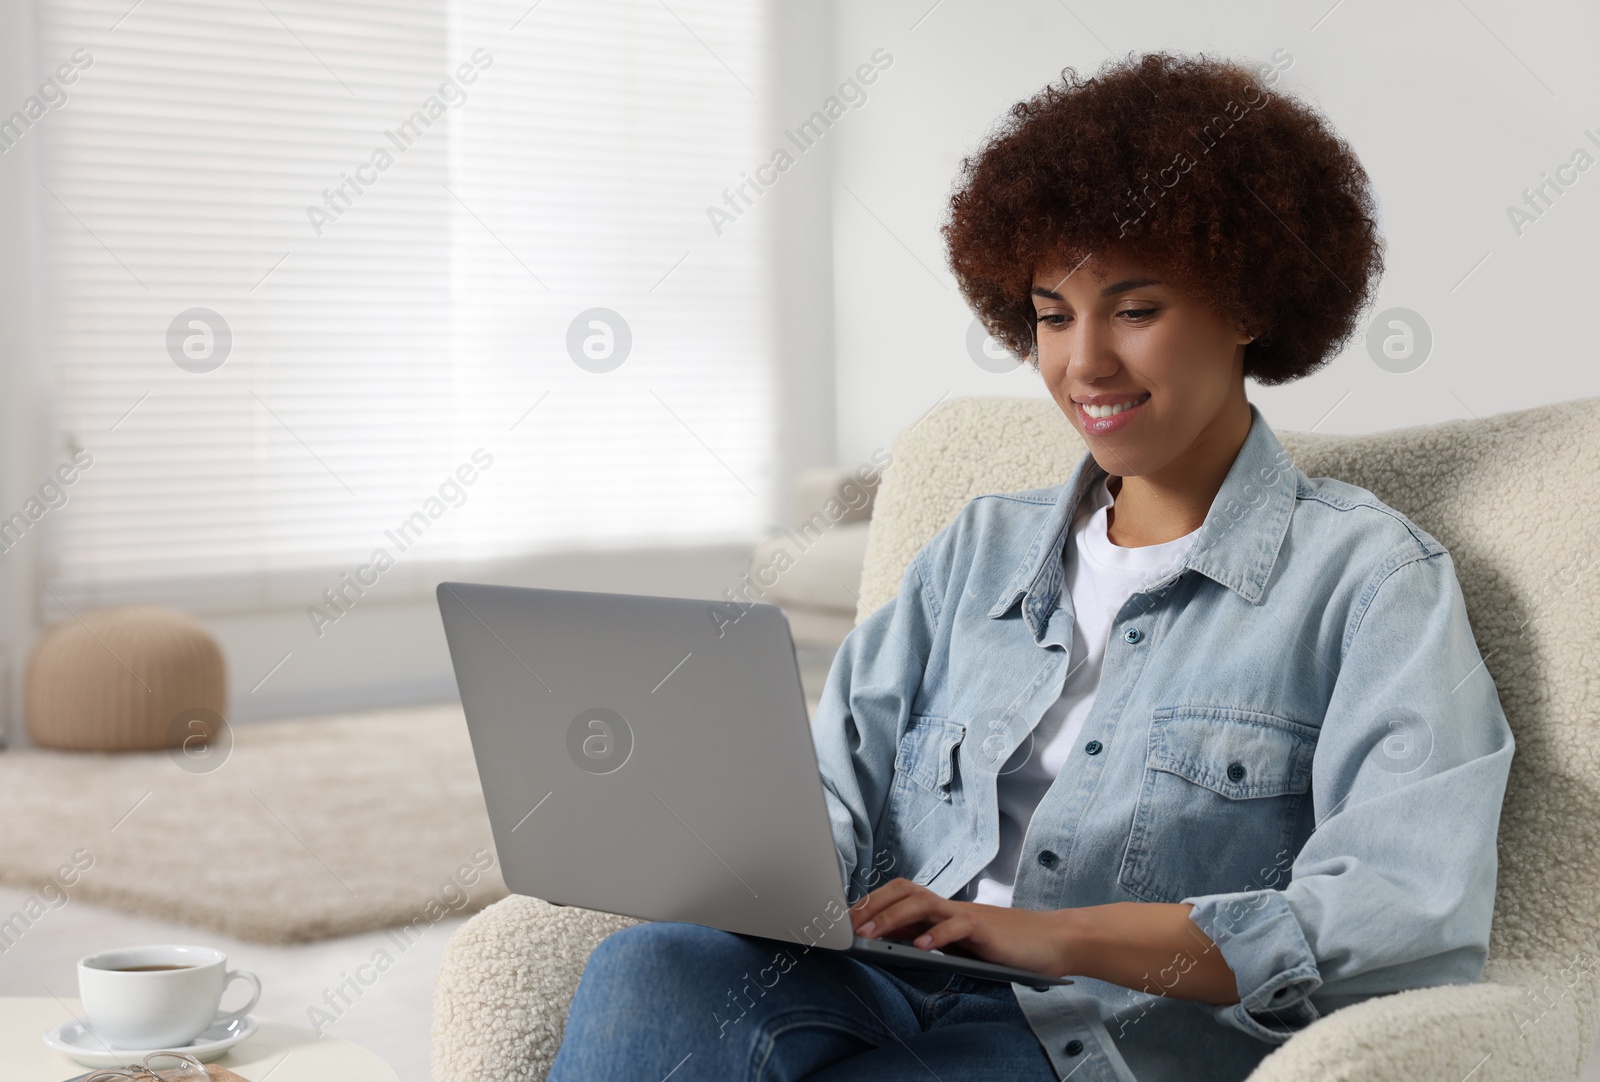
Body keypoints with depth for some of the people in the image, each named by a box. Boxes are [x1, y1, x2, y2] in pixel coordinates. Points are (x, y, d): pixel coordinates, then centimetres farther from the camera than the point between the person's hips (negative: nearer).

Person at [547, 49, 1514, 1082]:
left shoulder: (1367, 572, 4)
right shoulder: (980, 549, 22)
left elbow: (1414, 920, -11)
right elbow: (840, 793, 13)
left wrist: (1061, 934, -20)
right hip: (888, 992, 5)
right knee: (652, 967, -31)